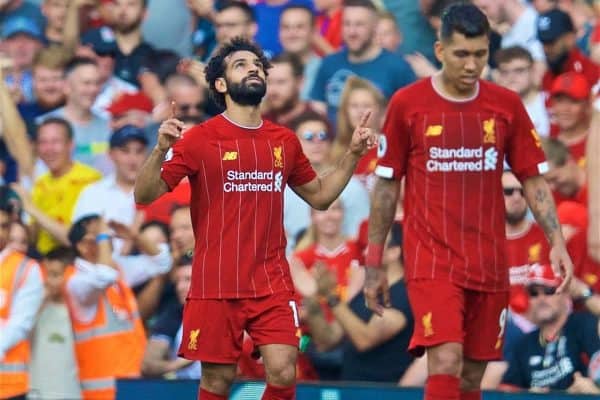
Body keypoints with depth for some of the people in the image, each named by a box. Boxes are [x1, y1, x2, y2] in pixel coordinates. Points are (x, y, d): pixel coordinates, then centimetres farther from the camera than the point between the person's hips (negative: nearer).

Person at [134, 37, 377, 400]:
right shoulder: (200, 139, -4)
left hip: (273, 283, 3)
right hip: (216, 285, -3)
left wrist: (353, 155, 10)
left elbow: (319, 196, 23)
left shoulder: (284, 141, 9)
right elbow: (145, 196, -6)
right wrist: (162, 150, -23)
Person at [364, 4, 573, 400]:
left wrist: (557, 241, -5)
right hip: (431, 260, -3)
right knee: (446, 364, -19)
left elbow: (534, 180, 9)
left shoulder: (507, 104, 3)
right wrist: (374, 263, 5)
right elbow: (387, 185, 5)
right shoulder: (407, 104, -2)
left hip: (489, 264, 3)